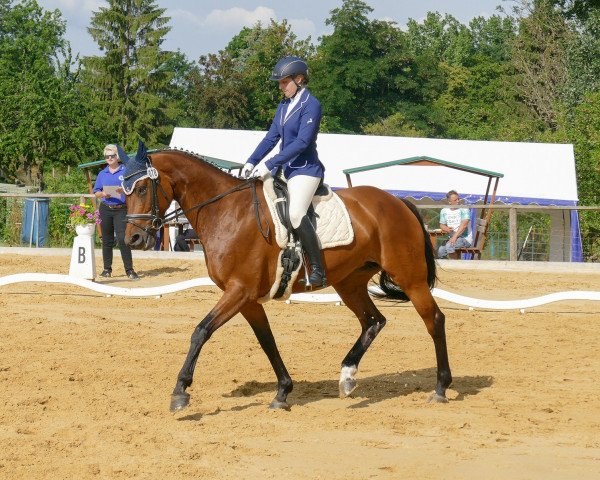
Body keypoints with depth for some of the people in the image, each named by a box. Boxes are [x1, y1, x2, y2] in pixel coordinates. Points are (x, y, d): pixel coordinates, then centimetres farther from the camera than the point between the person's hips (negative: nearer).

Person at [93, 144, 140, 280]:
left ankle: (129, 270, -9)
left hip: (121, 209, -4)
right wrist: (103, 194, -11)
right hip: (105, 209, 4)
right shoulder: (102, 173, 12)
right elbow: (96, 192, 11)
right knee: (107, 240, 8)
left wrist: (124, 191, -20)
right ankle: (107, 269, 15)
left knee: (122, 239, -12)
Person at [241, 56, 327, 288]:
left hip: (305, 169, -10)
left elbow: (302, 142, -21)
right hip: (284, 169, 10)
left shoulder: (311, 105, -12)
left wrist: (269, 164, -24)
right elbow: (271, 138, 16)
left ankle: (318, 271, -25)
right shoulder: (283, 106, 14)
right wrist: (251, 162, 2)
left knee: (296, 213, -29)